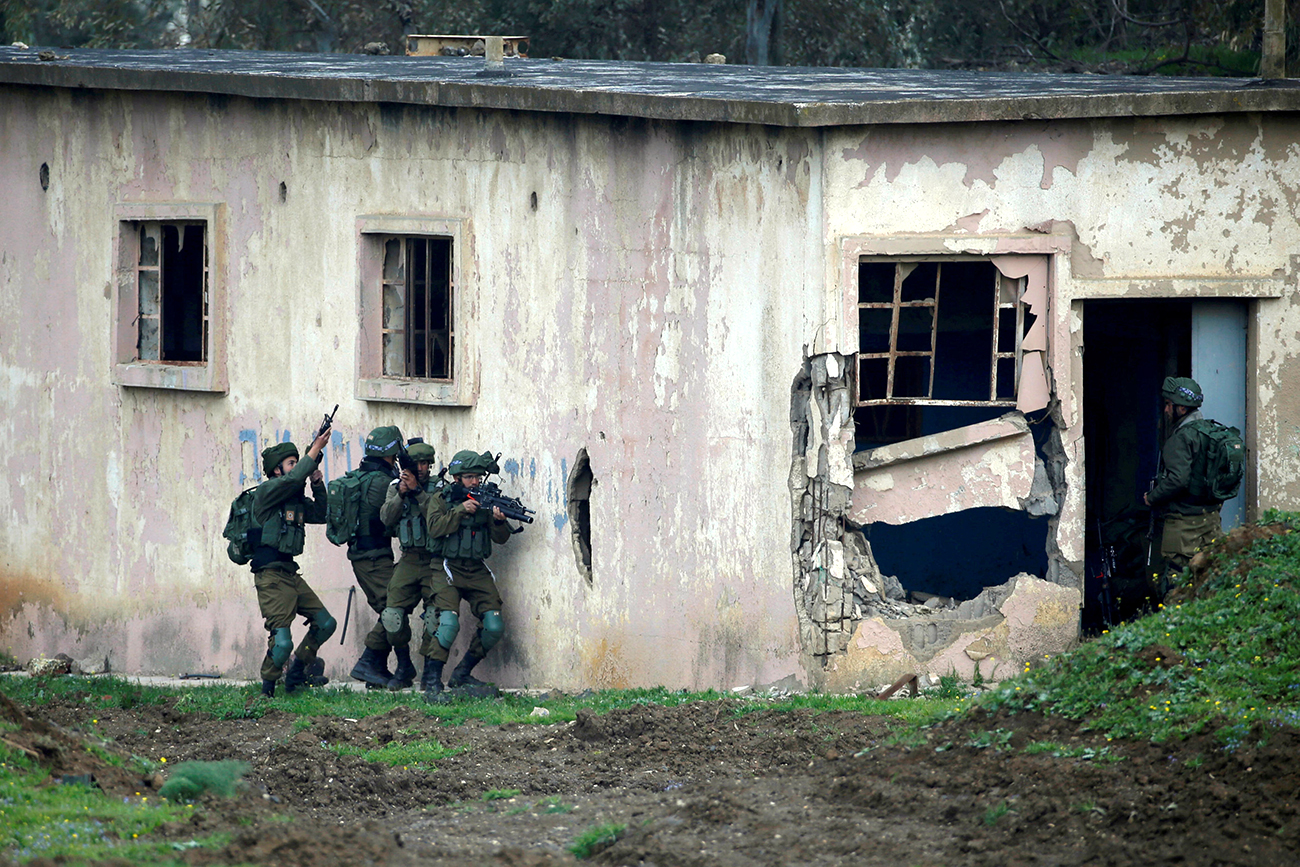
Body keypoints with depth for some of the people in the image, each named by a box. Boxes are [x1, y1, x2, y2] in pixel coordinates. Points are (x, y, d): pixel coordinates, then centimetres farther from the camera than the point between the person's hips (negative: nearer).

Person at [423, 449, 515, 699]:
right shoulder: (440, 499, 4)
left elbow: (501, 538, 6)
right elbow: (435, 528, -12)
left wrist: (499, 521, -15)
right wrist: (461, 510, -17)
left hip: (477, 571, 4)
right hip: (448, 568, -4)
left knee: (494, 626, -8)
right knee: (448, 622, -24)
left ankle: (462, 675, 8)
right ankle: (432, 681, -19)